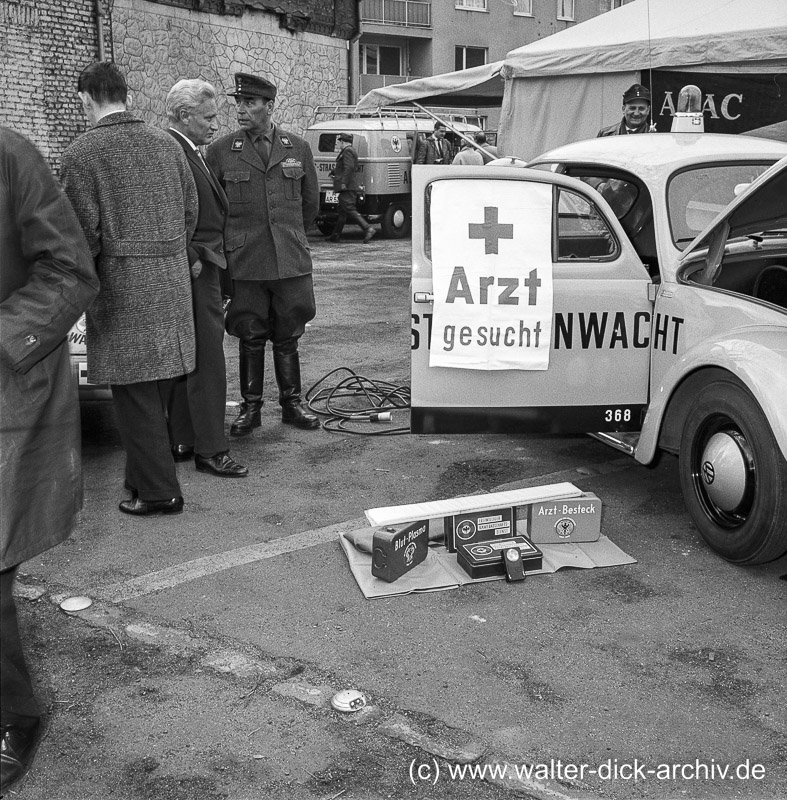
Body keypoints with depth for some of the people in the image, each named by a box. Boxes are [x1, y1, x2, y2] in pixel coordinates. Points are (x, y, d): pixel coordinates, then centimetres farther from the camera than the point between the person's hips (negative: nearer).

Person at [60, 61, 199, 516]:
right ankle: (147, 473, 26)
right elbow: (190, 211, 11)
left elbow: (85, 233, -11)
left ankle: (160, 491, 6)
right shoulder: (167, 143, 8)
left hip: (122, 282, -6)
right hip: (173, 276, 6)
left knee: (134, 389, 1)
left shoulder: (81, 154, -9)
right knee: (152, 382, 15)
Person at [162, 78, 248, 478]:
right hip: (194, 269, -10)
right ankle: (210, 450, 1)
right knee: (206, 361, -6)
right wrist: (192, 259, -19)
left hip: (201, 267, 10)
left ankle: (180, 441, 23)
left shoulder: (190, 152, 16)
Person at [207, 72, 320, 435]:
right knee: (250, 338, 5)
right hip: (244, 265, -1)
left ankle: (291, 404, 20)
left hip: (291, 261, 1)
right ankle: (250, 408, 16)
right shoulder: (220, 151, 1)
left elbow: (310, 202, 18)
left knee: (287, 337, 8)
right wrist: (234, 243, 12)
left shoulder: (298, 148, 7)